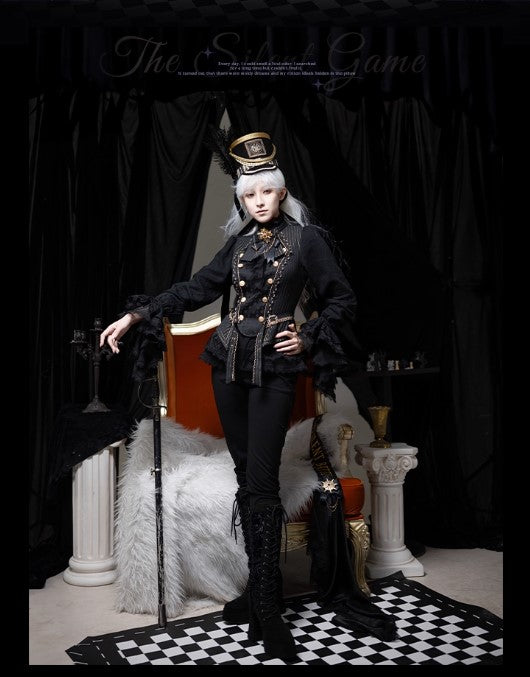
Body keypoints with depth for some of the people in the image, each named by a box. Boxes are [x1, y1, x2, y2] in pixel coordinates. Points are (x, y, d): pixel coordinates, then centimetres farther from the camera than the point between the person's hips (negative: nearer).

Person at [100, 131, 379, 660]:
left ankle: (267, 608, 1)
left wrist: (309, 339, -7)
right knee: (244, 473, 7)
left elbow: (341, 300, 4)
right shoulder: (239, 242, 13)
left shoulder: (306, 238, 2)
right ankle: (258, 588, 18)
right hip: (229, 364, 5)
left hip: (274, 368, -4)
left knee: (261, 481, -8)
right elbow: (197, 288, 12)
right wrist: (138, 314, 6)